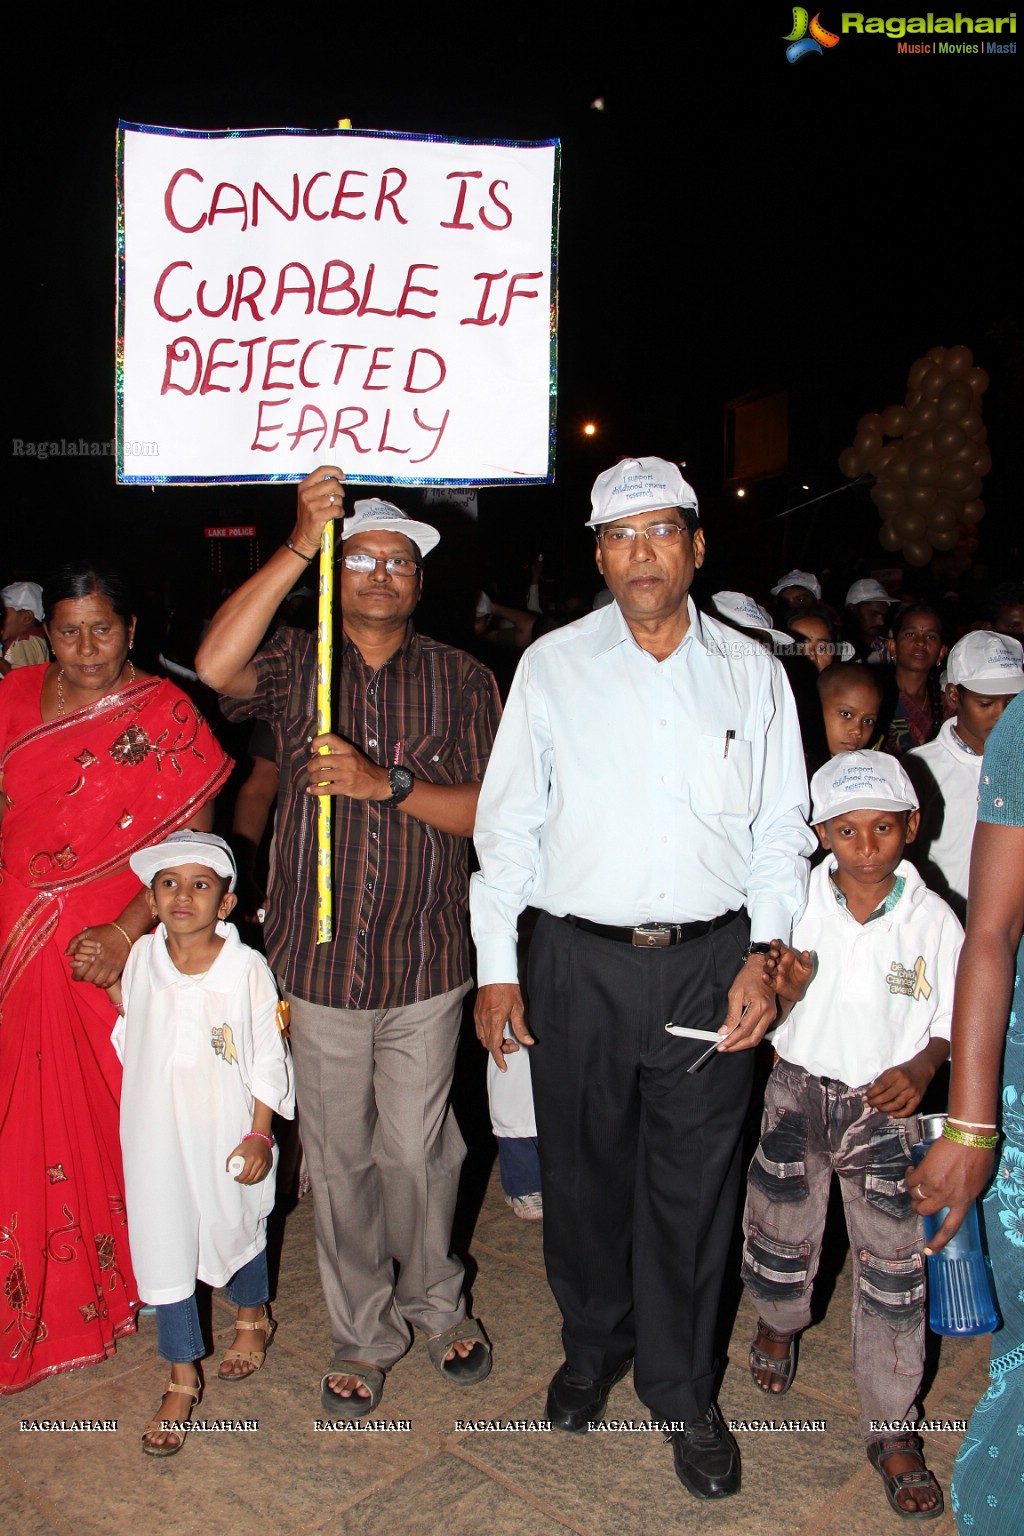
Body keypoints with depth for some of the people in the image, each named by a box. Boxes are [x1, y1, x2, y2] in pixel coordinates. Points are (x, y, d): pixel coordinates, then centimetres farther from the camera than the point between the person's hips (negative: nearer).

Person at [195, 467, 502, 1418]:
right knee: (337, 1156, 13)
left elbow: (488, 810, -4)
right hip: (318, 956, 1)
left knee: (416, 1150, 10)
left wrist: (386, 782, -19)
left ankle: (435, 1303, 37)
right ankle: (362, 1333, 33)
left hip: (424, 958, 0)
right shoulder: (297, 664, 2)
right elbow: (217, 666, -21)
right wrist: (299, 546, -25)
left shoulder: (460, 680, 3)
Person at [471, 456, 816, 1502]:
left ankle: (681, 1394, 32)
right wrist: (495, 968, 1)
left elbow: (780, 830, 8)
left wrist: (764, 955, -4)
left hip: (710, 962, 0)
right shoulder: (552, 667, 1)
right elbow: (507, 822, 3)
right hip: (580, 962, 0)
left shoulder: (751, 672, 4)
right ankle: (592, 1349, 40)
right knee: (582, 1172, 14)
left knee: (694, 1187, 10)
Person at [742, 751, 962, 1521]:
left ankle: (891, 1429, 21)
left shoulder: (935, 920, -9)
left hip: (883, 1107, -1)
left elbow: (949, 1024, 0)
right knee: (782, 1233, 17)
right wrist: (785, 988, -22)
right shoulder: (798, 904, -8)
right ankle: (779, 1324, 51)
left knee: (894, 1269, 3)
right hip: (798, 1090, 1)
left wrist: (920, 1069, -19)